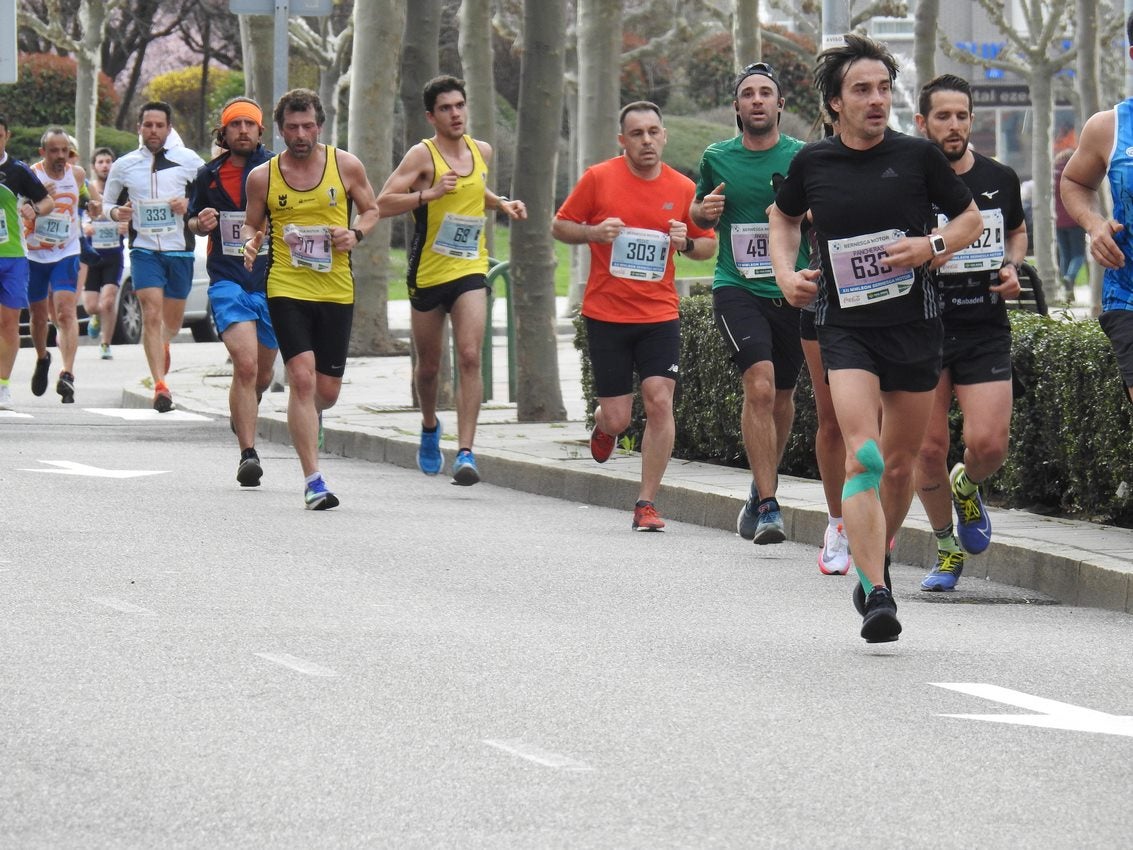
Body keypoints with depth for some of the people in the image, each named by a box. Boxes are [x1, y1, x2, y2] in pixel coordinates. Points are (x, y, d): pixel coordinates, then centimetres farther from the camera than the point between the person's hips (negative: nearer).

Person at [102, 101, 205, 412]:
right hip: (144, 249, -1)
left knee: (172, 321, 12)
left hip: (180, 249, 1)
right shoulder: (124, 166, 6)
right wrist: (115, 212, -8)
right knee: (151, 314, -17)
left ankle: (162, 346, 49)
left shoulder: (189, 161, 2)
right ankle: (160, 386, -20)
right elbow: (106, 204, 16)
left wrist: (190, 204, -12)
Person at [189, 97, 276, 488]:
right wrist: (200, 224, -4)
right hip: (227, 281, -1)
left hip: (271, 282, 1)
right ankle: (248, 454, -20)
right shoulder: (209, 175, 6)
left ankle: (243, 412, 49)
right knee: (246, 365, -21)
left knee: (262, 374, 15)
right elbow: (194, 220, 19)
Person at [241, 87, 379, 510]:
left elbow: (371, 209, 13)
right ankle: (313, 480, -16)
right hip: (286, 288, -2)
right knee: (303, 377, -16)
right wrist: (250, 244, -9)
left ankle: (304, 420, 46)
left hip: (336, 291, 2)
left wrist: (355, 232, -8)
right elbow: (252, 224, 14)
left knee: (328, 390, 7)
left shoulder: (346, 166, 2)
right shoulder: (262, 177, 2)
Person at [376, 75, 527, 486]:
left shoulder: (482, 151, 7)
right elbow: (382, 204, -16)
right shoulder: (422, 155, -9)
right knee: (428, 364, 12)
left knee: (470, 356, -16)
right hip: (427, 272, -2)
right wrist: (429, 194, -27)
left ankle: (465, 452, -19)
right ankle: (430, 426, 43)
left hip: (470, 270, 2)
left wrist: (501, 204, 10)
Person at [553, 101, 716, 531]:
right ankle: (603, 423, 39)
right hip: (605, 314, -1)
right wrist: (594, 232, -14)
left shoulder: (683, 189, 3)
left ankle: (646, 504, -5)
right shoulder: (599, 178, -2)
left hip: (659, 314, 1)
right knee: (618, 420, -1)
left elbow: (709, 245, 14)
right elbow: (560, 226, 6)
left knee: (660, 400, -14)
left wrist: (687, 242, -8)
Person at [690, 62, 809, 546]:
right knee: (759, 386, -20)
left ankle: (761, 490, 38)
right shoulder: (717, 159, 4)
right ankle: (768, 507, -18)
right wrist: (704, 211, -3)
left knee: (782, 396, 14)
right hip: (737, 289, -2)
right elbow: (700, 214, 21)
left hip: (792, 292, 2)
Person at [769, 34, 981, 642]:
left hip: (913, 321, 1)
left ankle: (872, 565, 35)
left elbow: (970, 217, 11)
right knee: (863, 456, -18)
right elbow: (784, 216, 23)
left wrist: (932, 246, -9)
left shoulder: (918, 156, -1)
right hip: (844, 324, -1)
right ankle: (876, 595, -24)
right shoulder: (811, 163, 2)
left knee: (900, 462, 10)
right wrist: (786, 274, 6)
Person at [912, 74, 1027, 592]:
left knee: (988, 444, -12)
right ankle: (947, 548, 19)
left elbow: (1017, 231, 25)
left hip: (986, 330, 2)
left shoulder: (1000, 179, 6)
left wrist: (1012, 267, 5)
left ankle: (968, 487, 25)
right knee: (928, 450, -4)